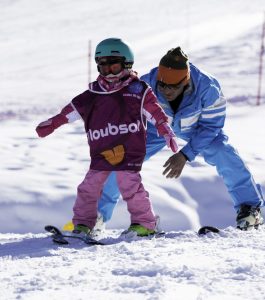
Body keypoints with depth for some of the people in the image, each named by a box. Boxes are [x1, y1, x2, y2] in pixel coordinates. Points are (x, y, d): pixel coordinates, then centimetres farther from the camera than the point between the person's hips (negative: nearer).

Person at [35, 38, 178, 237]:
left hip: (129, 149, -5)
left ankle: (145, 222, -2)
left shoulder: (138, 90, 3)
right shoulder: (94, 93, 13)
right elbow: (74, 109, 19)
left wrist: (167, 133, -8)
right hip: (101, 151, 5)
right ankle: (83, 223, 17)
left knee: (130, 185, -14)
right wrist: (52, 123, 17)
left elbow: (155, 113, 1)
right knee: (89, 187, 4)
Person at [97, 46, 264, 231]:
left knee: (223, 153, -22)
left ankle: (249, 208, -4)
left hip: (194, 127, -1)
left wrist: (186, 155, -32)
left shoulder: (207, 88, -39)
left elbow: (210, 125, -24)